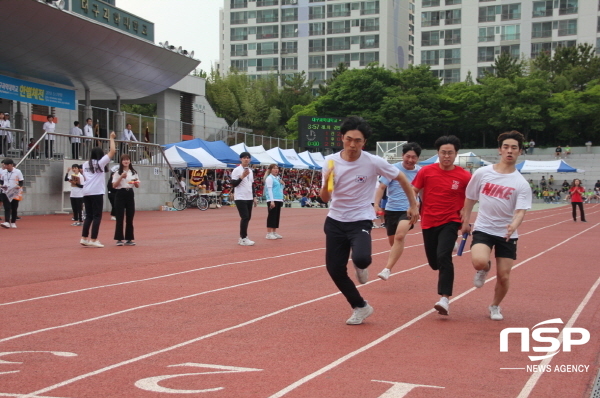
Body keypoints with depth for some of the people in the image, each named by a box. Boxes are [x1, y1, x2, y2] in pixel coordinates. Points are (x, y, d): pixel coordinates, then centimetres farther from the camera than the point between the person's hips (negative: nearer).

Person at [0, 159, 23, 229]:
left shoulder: (18, 172, -4)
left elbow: (21, 182, -1)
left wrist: (19, 186, -21)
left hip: (15, 193, -2)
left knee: (14, 208, 5)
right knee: (7, 208, -9)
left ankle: (13, 223, 16)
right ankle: (7, 222, -18)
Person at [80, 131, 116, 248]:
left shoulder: (85, 164, 15)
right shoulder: (100, 163, -1)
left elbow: (85, 177, 18)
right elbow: (112, 151, -2)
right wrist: (112, 138, 5)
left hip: (86, 192, 6)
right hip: (97, 193, -6)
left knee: (89, 216, 12)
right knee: (97, 216, -2)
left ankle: (84, 238, 11)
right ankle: (93, 240, -4)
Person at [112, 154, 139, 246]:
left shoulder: (134, 172, 11)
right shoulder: (117, 173, 1)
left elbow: (137, 186, 11)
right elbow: (114, 186, -7)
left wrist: (136, 182, -11)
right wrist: (121, 177, -18)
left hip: (130, 194, 3)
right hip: (120, 194, -3)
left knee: (130, 217, 4)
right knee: (120, 217, -5)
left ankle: (129, 239, 10)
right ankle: (119, 239, -1)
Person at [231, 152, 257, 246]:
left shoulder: (250, 171, 14)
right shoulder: (237, 170, -8)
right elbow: (233, 184, -13)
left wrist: (254, 197, 17)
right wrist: (242, 176, -22)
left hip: (249, 198, 7)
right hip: (240, 198, -7)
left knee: (248, 217, 6)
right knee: (245, 217, -12)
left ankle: (242, 237, 13)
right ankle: (243, 239, -8)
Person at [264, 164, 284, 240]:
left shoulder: (278, 178, 19)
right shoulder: (269, 178, -6)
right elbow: (269, 190, -13)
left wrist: (282, 184, 6)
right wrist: (272, 200, -20)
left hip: (279, 200, 8)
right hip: (272, 200, -8)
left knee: (277, 216, 9)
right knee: (271, 216, -8)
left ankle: (274, 232, 15)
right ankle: (269, 233, -5)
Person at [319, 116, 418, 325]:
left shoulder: (373, 162, -13)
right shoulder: (330, 161, -5)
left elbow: (402, 178, 2)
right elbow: (325, 198, -1)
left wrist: (413, 205, 4)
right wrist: (325, 184, -23)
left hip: (360, 221, -3)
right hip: (335, 221, 4)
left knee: (361, 259, -30)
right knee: (334, 269, 1)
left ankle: (360, 266, 11)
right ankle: (360, 307, 24)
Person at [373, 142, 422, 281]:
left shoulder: (421, 172, 1)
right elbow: (381, 187, -2)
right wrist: (376, 204, -13)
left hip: (408, 211, -2)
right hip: (391, 210, 2)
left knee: (399, 236, -25)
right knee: (392, 241, 13)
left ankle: (387, 269, -28)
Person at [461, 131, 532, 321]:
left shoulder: (521, 183, -7)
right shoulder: (482, 173, -3)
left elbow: (520, 211, -15)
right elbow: (470, 198, 11)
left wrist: (513, 225, -35)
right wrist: (466, 221, 13)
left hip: (507, 234, 1)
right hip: (483, 229, -1)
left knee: (503, 276, 2)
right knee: (479, 261, -28)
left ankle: (495, 307, 32)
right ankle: (484, 269, 12)